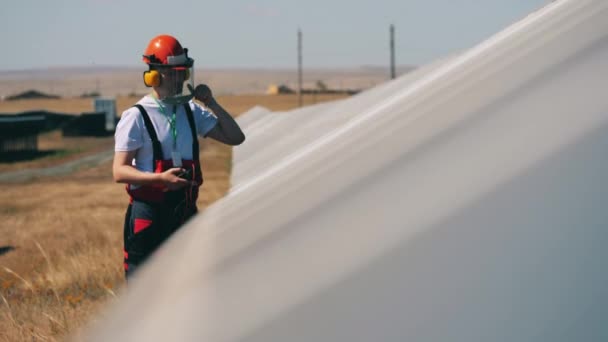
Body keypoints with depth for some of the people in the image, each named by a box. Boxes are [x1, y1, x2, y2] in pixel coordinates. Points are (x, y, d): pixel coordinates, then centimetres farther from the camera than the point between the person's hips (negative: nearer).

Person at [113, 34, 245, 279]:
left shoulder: (192, 112, 10)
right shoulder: (136, 117, -9)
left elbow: (235, 137, 11)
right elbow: (119, 171, -14)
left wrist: (211, 103, 1)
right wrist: (160, 178, -28)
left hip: (185, 213, 6)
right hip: (148, 214, -6)